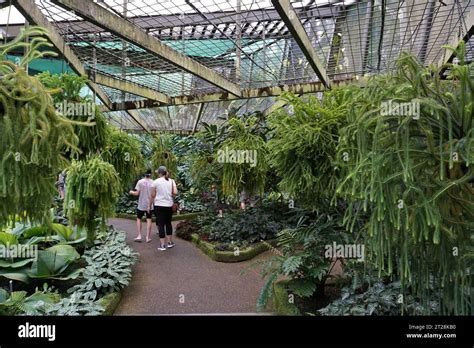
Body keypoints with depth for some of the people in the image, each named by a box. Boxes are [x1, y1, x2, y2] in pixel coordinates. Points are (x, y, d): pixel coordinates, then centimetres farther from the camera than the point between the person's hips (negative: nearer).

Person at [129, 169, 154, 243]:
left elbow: (137, 193, -8)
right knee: (149, 220, 7)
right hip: (149, 205, 1)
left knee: (139, 219, 14)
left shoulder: (140, 182, -7)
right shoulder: (153, 183, -5)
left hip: (141, 205, -1)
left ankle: (139, 236, 9)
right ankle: (148, 237, 7)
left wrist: (131, 192, 11)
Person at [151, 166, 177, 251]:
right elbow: (175, 193, -7)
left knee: (161, 224, 2)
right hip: (169, 205, 3)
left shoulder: (156, 181, -6)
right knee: (168, 223, 17)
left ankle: (162, 245, 3)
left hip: (159, 205, -3)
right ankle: (170, 242, 24)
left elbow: (153, 195, -2)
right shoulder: (171, 181, 2)